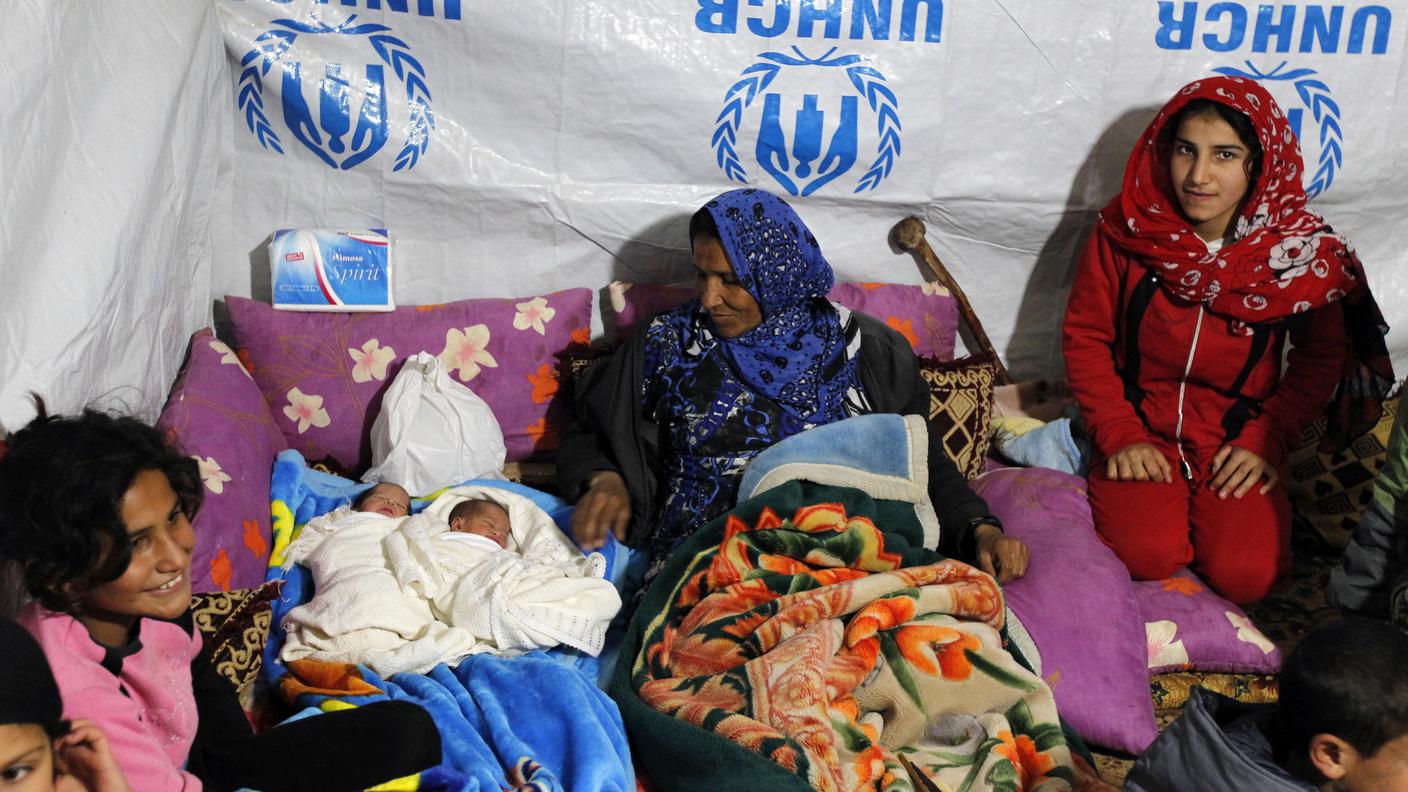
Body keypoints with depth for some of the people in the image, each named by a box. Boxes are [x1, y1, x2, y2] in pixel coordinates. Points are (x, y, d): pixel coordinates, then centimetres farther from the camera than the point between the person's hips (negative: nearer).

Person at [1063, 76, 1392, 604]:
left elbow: (1321, 357, 5)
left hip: (1238, 443, 1)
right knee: (1146, 556, -25)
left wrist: (1265, 440, -8)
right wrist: (1119, 435, -12)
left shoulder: (1300, 250, -9)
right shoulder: (1125, 230, -9)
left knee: (1244, 576, -19)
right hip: (1143, 435, -1)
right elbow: (1086, 337, -2)